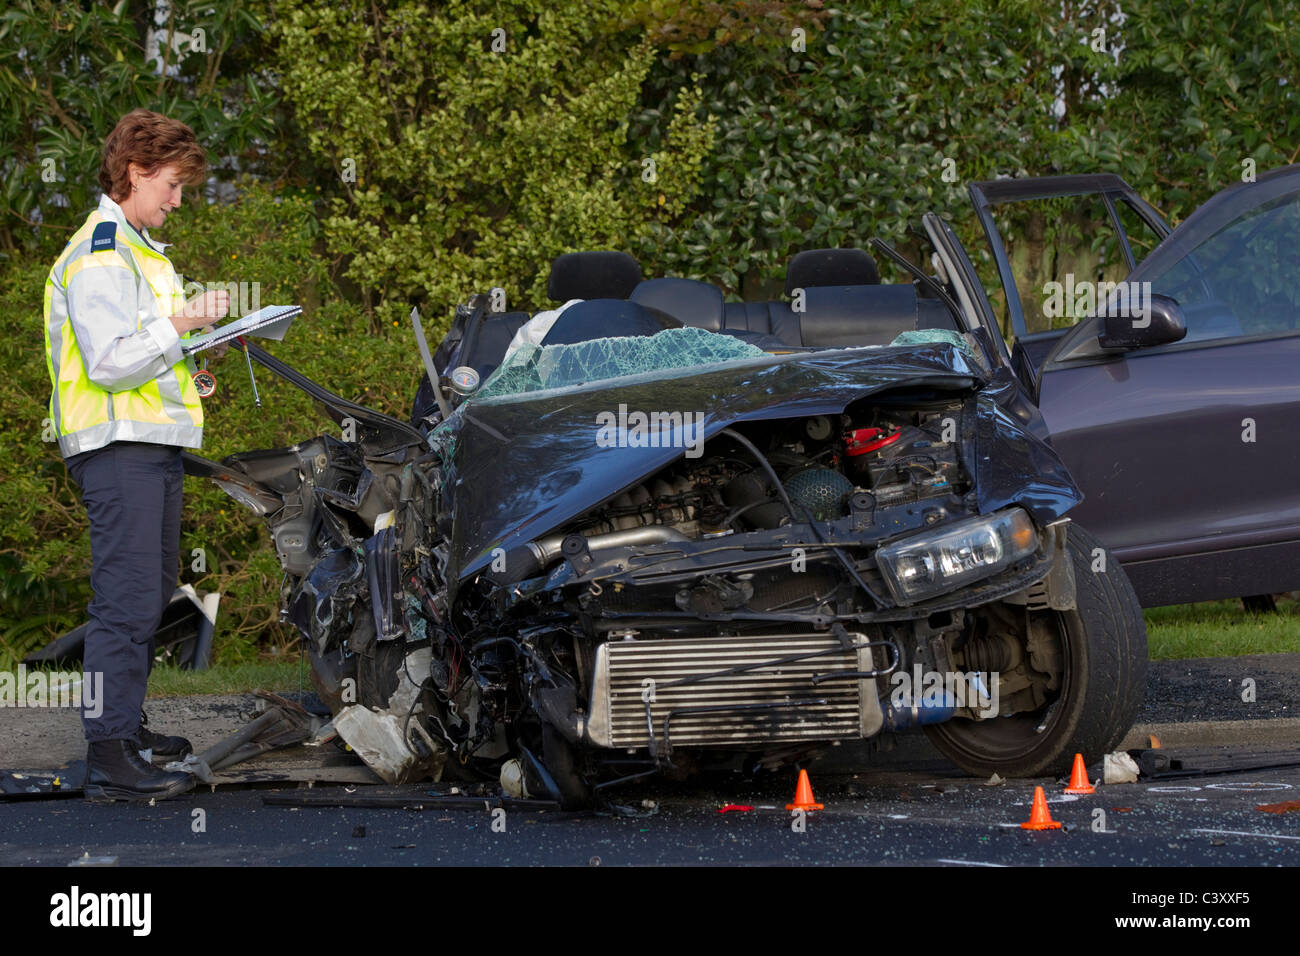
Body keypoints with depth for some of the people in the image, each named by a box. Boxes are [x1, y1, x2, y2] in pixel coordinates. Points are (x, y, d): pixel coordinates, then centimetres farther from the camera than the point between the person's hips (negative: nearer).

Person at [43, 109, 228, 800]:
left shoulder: (139, 250, 22)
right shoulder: (98, 255, -12)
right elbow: (109, 361, -21)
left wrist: (187, 362, 13)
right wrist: (180, 326, -17)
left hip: (154, 445, 11)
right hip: (118, 448, -11)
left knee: (150, 595, 17)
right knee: (127, 600, -14)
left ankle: (126, 727, 27)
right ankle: (107, 758, -16)